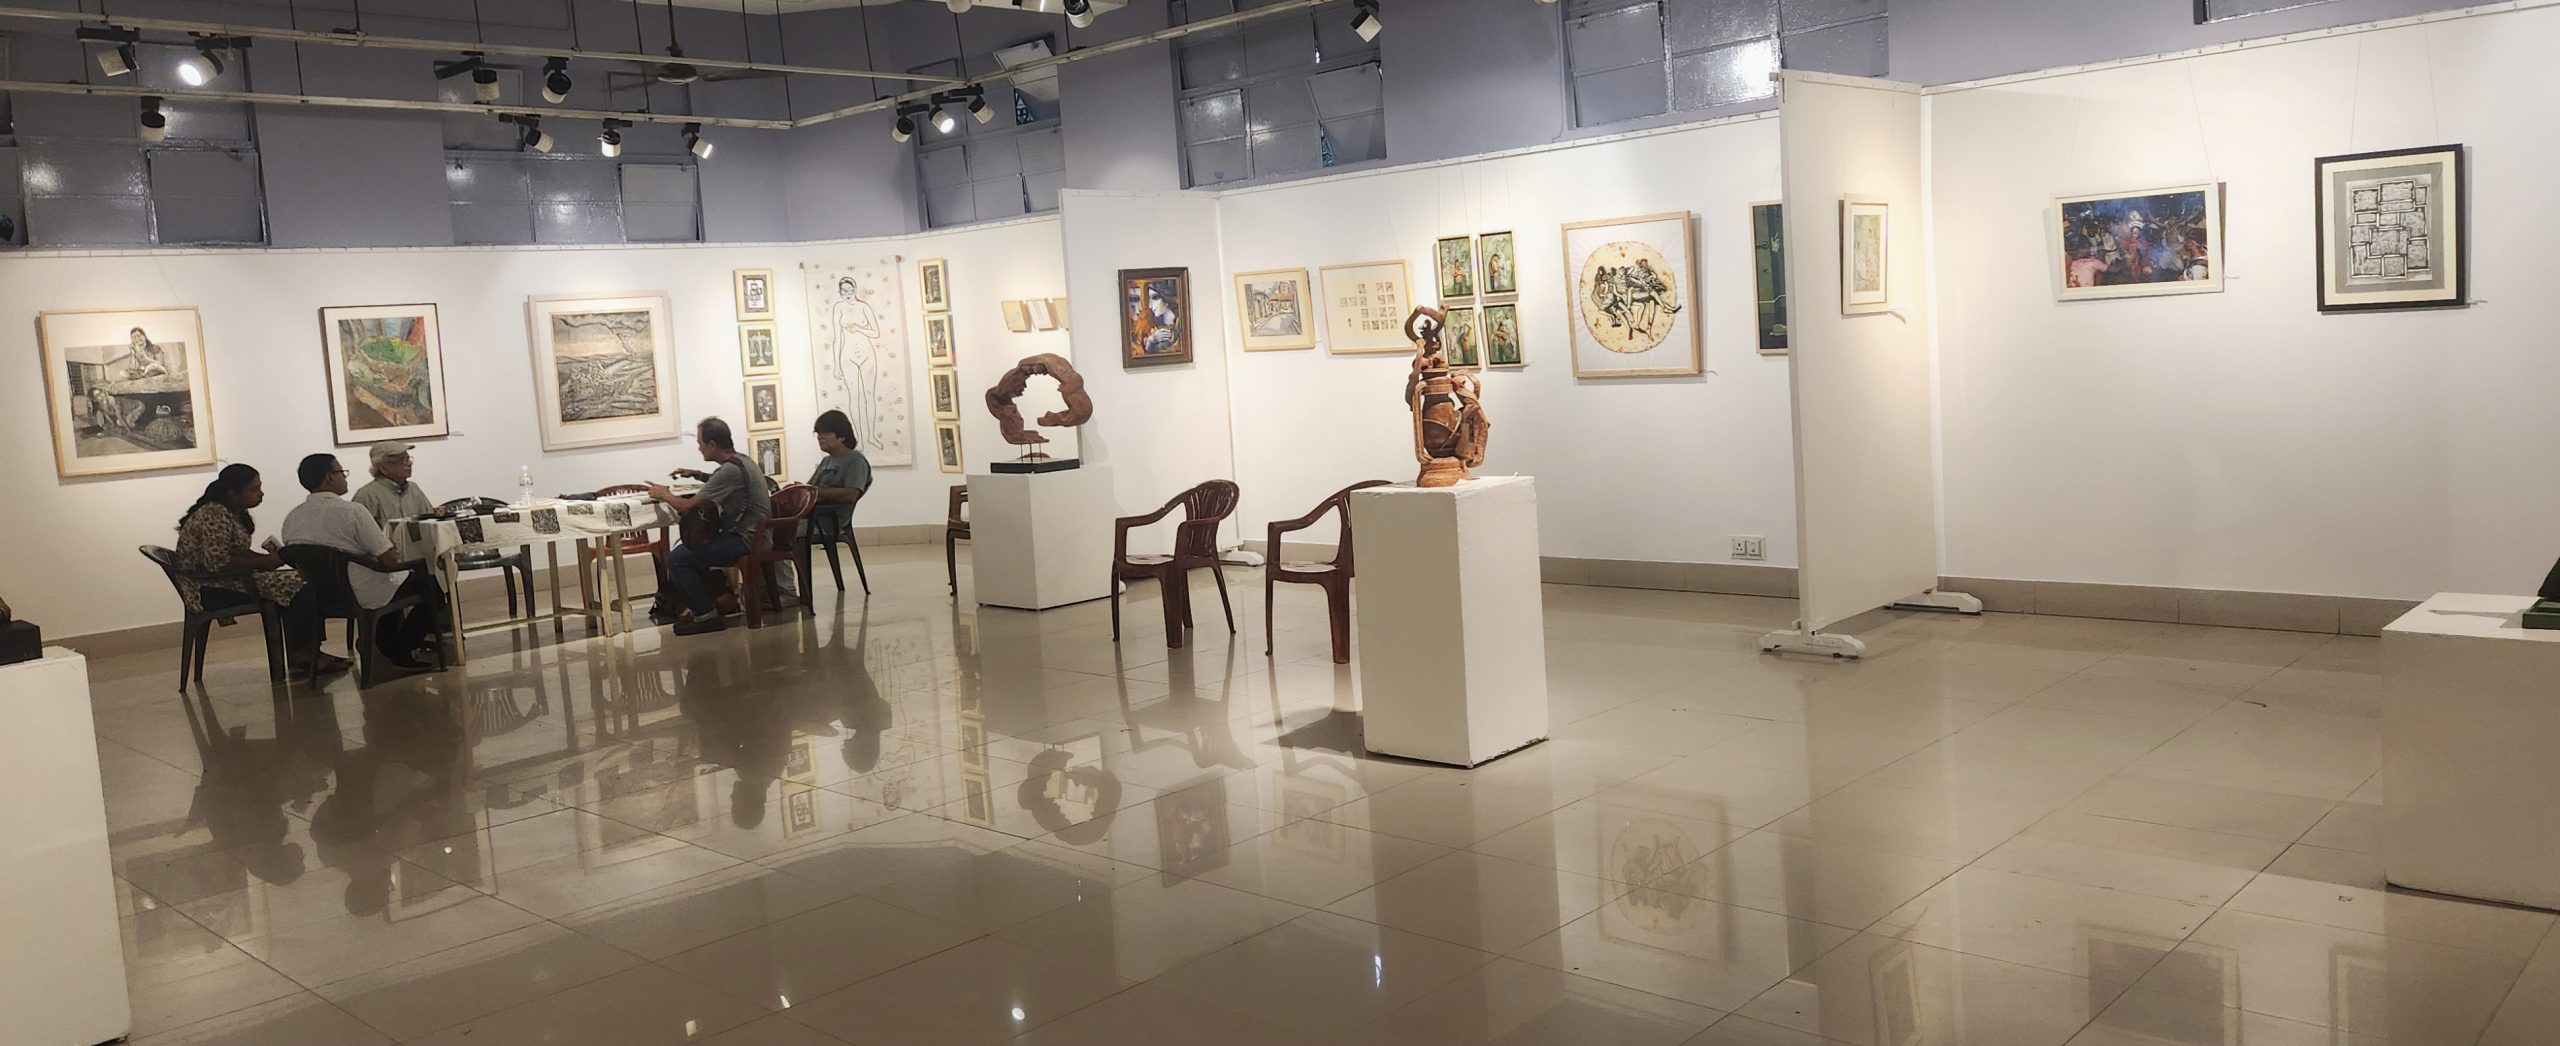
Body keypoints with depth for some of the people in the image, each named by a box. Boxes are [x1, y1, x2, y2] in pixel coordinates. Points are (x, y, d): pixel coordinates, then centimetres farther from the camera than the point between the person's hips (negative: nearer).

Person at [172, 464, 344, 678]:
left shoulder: (234, 513, 11)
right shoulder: (213, 516, -19)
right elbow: (218, 563, -27)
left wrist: (272, 557, -2)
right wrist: (267, 562, -20)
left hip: (233, 580, 10)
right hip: (210, 591, -10)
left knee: (306, 580, -2)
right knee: (296, 588, -22)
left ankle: (311, 653, -3)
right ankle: (300, 658, -12)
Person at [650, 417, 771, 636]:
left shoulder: (730, 469, -21)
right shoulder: (742, 460, 10)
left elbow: (687, 506, -19)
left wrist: (664, 495, 0)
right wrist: (698, 475, 23)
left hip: (745, 540, -10)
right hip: (753, 534, 10)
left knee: (677, 559, -12)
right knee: (691, 547, 23)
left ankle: (705, 614, -4)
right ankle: (708, 600, 23)